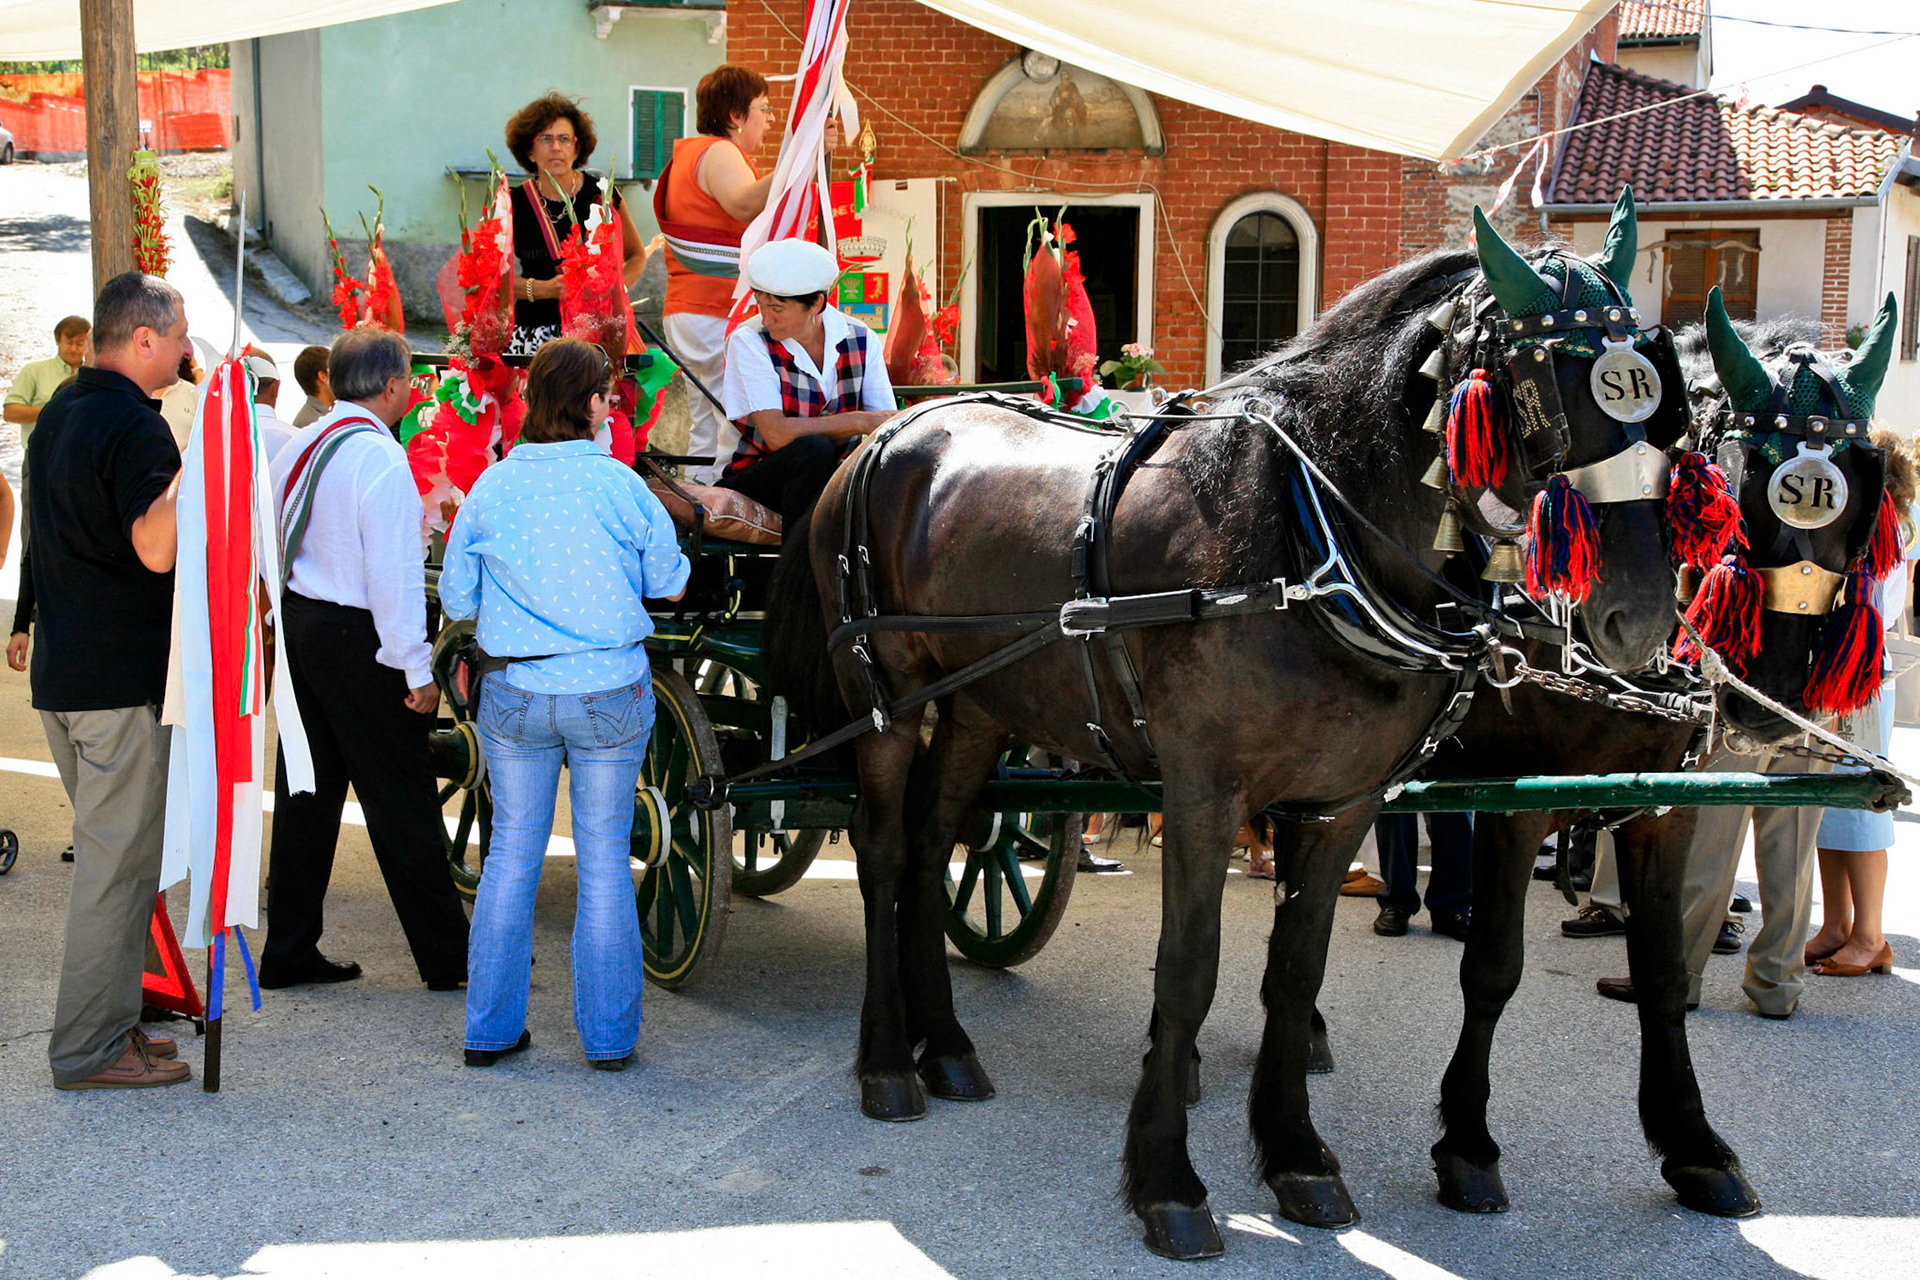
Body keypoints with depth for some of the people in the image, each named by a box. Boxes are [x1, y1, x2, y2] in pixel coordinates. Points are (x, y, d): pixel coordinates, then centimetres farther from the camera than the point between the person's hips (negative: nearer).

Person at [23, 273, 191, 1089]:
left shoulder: (58, 413, 15)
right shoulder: (135, 425, -15)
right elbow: (155, 548, -28)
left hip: (62, 674, 10)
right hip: (124, 678, -10)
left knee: (110, 853, 17)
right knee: (119, 862, -4)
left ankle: (109, 1022, 23)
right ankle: (91, 1049, 1)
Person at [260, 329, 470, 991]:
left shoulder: (294, 450, 8)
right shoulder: (380, 458, -17)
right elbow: (394, 574, -20)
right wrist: (418, 671, -16)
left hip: (297, 627, 8)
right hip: (357, 640, -8)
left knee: (306, 792, 14)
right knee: (403, 807, 0)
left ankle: (289, 950, 20)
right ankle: (447, 957, 9)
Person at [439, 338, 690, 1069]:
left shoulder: (490, 488, -2)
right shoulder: (621, 485, -7)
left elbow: (457, 602, 4)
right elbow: (670, 583, 3)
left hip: (514, 694, 2)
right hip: (611, 691, -2)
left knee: (512, 855, 13)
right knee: (604, 860, 8)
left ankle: (490, 1030, 19)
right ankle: (609, 1035, 15)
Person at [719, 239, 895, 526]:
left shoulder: (861, 340, -2)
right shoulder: (749, 341, -12)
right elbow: (776, 434, -24)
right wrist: (861, 421, -24)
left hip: (838, 478, 3)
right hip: (757, 478, -2)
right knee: (812, 448, -34)